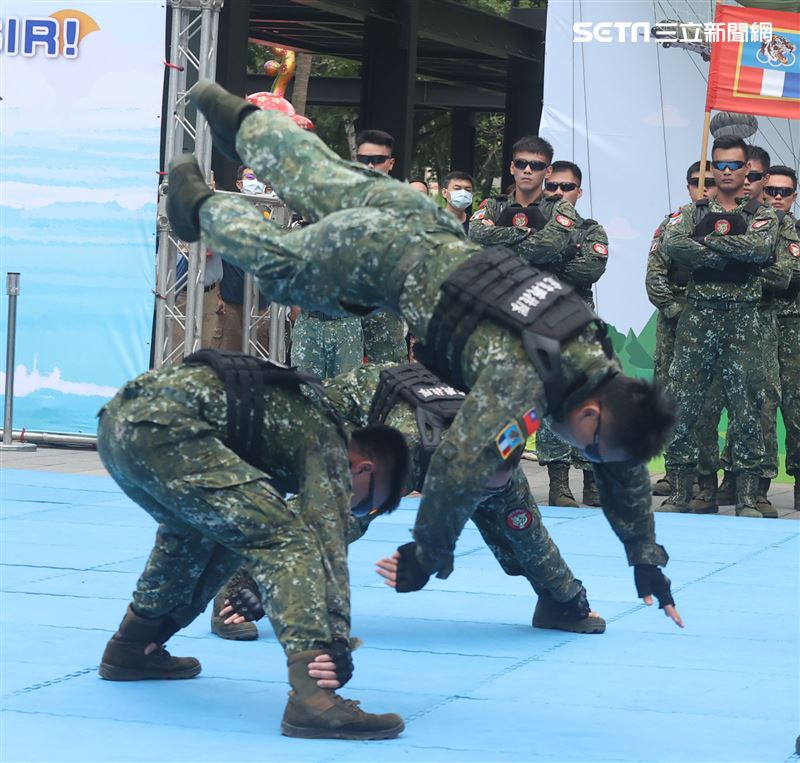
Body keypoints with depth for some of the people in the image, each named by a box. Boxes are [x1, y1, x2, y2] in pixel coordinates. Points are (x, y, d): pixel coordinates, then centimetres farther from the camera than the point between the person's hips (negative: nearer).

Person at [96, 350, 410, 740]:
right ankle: (312, 697, -25)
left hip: (116, 421, 10)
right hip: (163, 427, -10)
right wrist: (338, 642, -12)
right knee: (286, 538, -11)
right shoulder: (328, 443, 10)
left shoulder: (296, 419, 34)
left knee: (198, 527, 34)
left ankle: (130, 648, 40)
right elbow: (328, 540, -5)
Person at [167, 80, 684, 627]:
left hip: (436, 233, 6)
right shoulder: (523, 383, -35)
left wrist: (647, 562, 1)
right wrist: (428, 554, -23)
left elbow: (626, 470, 0)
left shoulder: (606, 374, -12)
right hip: (380, 253, -6)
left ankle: (244, 123, 51)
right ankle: (202, 208, 45)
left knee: (321, 177, 29)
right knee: (277, 260, 20)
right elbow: (463, 469, -35)